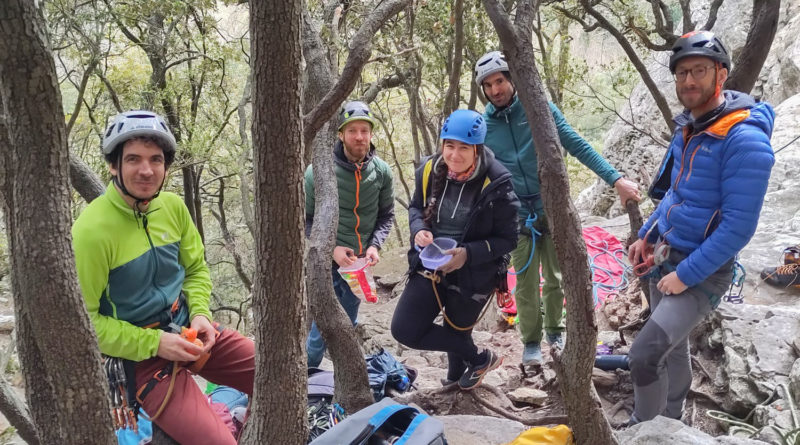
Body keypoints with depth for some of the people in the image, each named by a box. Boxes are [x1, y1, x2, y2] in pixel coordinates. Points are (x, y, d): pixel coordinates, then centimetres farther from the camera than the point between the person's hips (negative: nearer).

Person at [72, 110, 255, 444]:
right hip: (141, 355, -6)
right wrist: (153, 343, -19)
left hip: (189, 332, 6)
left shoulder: (173, 206, 0)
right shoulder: (92, 229, -19)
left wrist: (200, 313, -5)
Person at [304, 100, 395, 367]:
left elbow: (386, 214, 6)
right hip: (328, 258, -3)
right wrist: (331, 248, -17)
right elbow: (306, 219, -6)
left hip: (360, 260, 4)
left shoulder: (381, 172, -6)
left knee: (349, 321, 16)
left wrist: (375, 245, -9)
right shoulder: (319, 170, -15)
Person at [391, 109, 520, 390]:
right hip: (430, 266, 5)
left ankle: (457, 373, 49)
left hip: (473, 275, -4)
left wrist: (469, 254, -28)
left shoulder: (496, 184, -20)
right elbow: (416, 208, 9)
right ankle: (480, 358, 28)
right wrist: (419, 230, -14)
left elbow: (508, 238, -13)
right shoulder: (430, 170, -9)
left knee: (456, 330, 12)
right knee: (404, 330, 3)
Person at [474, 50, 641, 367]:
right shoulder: (482, 126, -2)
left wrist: (615, 179, -18)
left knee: (556, 278, 11)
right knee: (526, 285, 5)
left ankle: (554, 331, 33)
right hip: (518, 216, 1)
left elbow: (577, 146, -9)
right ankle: (531, 343, 23)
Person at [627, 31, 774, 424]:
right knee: (673, 345, 21)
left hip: (702, 271, -8)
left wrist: (686, 275, -21)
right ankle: (670, 418, 41)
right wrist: (646, 236, 10)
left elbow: (738, 227, -24)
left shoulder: (744, 139, -22)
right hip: (664, 258, 8)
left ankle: (645, 429, 12)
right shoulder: (687, 126, 4)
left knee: (645, 354, -13)